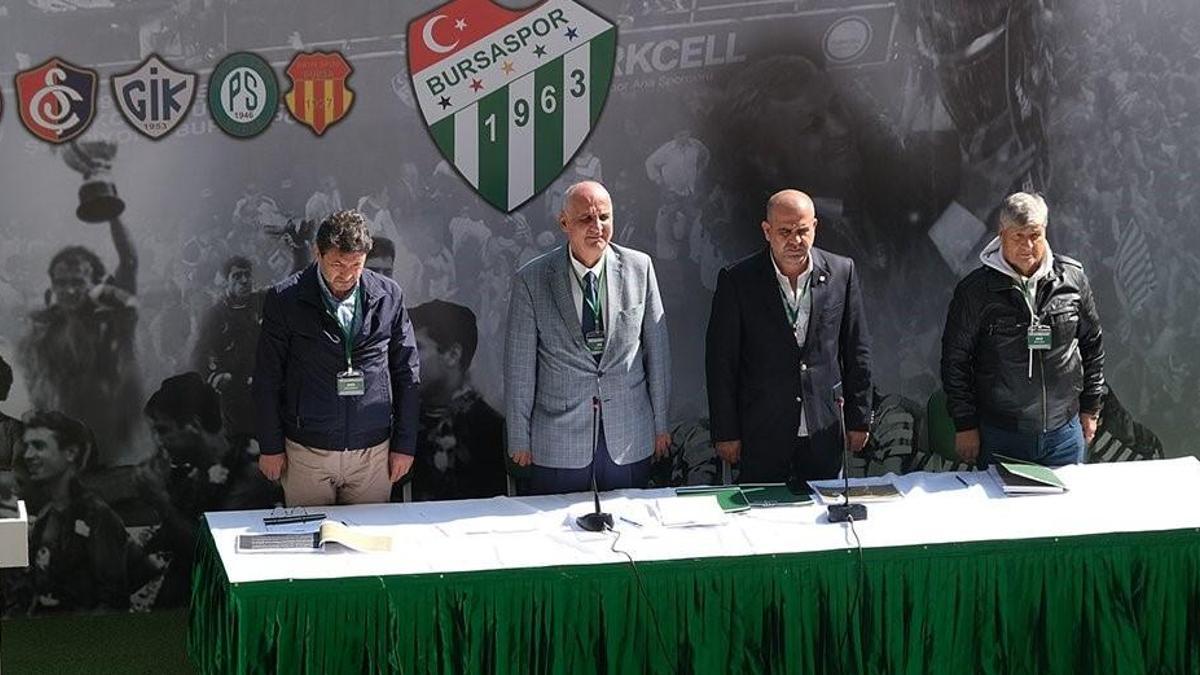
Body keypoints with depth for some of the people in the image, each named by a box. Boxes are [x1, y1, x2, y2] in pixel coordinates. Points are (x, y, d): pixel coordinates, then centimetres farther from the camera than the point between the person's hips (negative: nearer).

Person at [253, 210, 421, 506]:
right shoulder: (285, 300, -5)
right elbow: (267, 379, 1)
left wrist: (404, 445, 5)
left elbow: (406, 373, 7)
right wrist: (271, 447, 0)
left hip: (373, 453, 2)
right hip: (306, 453, -1)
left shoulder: (388, 296, 1)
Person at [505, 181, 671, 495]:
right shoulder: (531, 280, -5)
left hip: (629, 441, 2)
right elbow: (519, 367, -1)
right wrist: (520, 440, 0)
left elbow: (657, 350, 7)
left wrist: (661, 423, 8)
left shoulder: (639, 268, 1)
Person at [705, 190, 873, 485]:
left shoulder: (841, 272, 0)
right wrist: (726, 433, -5)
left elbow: (857, 351, 7)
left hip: (823, 432, 2)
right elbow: (721, 361, -4)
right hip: (761, 433, -2)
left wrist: (859, 419, 7)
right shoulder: (738, 280, -7)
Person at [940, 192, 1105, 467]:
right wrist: (965, 425, -4)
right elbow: (955, 360, -2)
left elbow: (1092, 344, 12)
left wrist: (1090, 409, 12)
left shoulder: (1072, 278, 2)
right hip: (1000, 437, -2)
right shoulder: (975, 290, -6)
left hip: (1064, 432, 2)